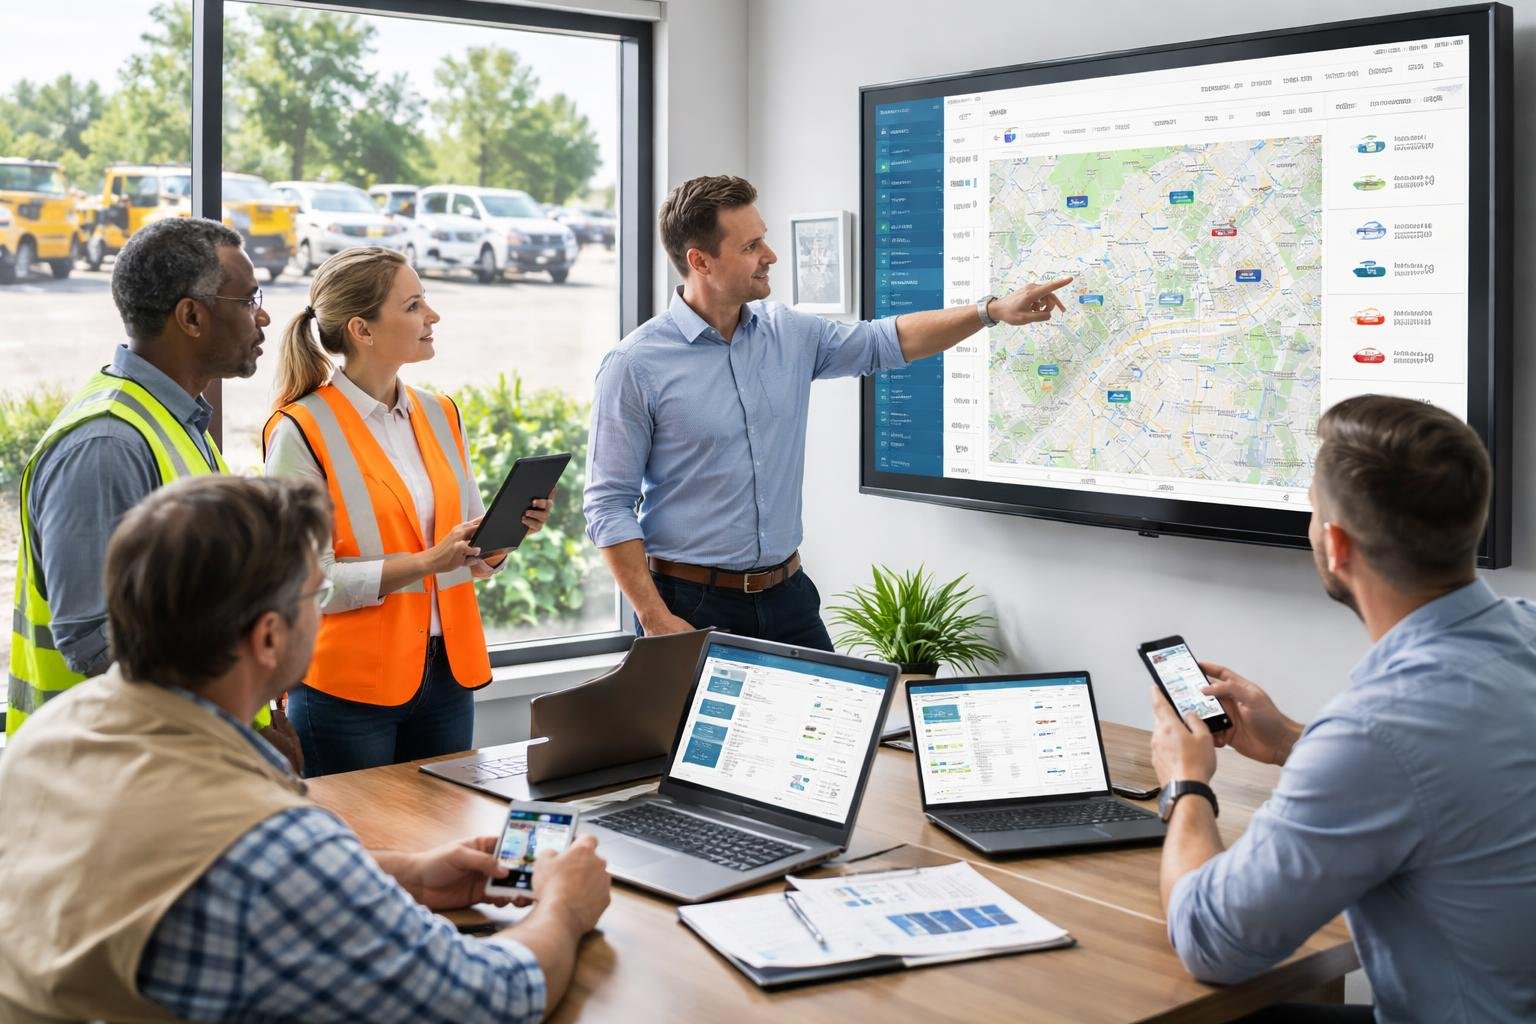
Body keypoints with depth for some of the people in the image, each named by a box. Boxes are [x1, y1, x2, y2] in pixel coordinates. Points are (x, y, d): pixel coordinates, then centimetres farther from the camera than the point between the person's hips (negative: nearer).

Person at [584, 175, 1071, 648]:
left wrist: (994, 310, 7)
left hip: (786, 593, 5)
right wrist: (656, 619, -17)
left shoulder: (790, 334, 4)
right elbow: (610, 507, -11)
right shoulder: (636, 365, -12)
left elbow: (887, 341, 16)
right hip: (691, 604, -5)